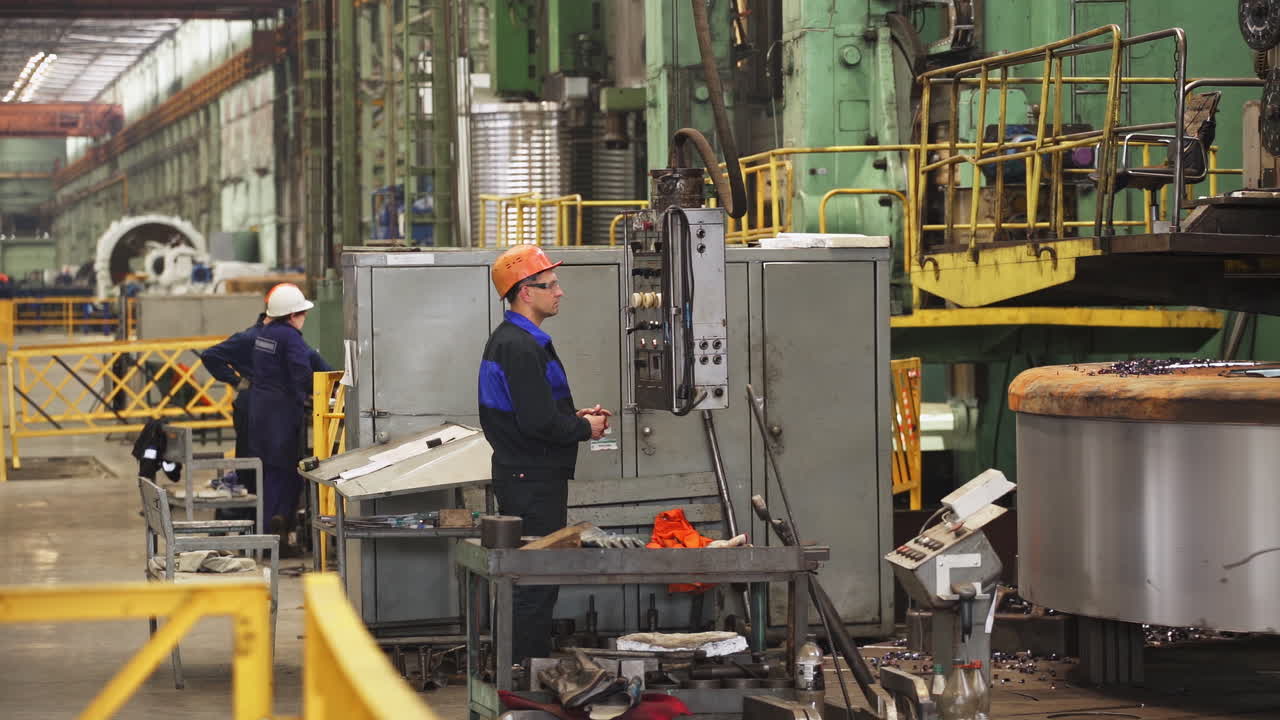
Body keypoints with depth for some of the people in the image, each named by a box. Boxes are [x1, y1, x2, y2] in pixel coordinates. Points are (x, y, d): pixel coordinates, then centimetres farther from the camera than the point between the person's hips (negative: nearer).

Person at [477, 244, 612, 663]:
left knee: (528, 581, 15)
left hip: (521, 477, 11)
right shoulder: (521, 347, -19)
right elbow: (538, 423, -25)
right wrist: (586, 429, -9)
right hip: (534, 482, -11)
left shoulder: (507, 340, 16)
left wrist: (575, 417, 11)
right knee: (537, 582, -7)